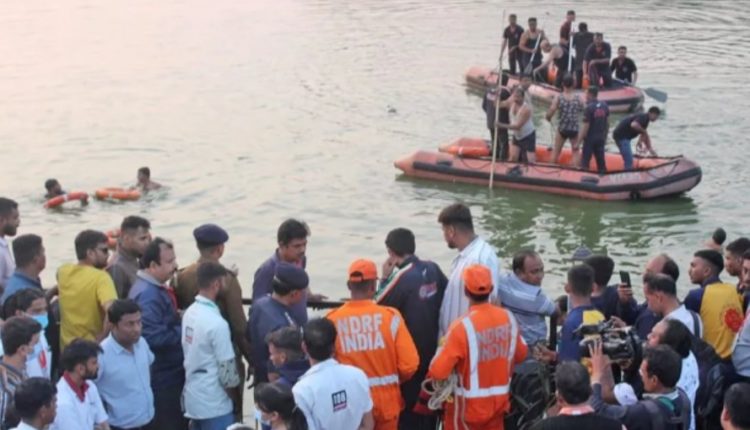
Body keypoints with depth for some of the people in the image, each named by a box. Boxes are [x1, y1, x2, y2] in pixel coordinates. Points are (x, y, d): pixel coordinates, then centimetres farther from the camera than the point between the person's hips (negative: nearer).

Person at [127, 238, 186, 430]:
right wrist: (185, 331, -18)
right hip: (161, 378, -10)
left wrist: (180, 322, 3)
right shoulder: (148, 294, -22)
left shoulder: (155, 289, 10)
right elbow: (154, 337, -29)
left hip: (169, 373, 10)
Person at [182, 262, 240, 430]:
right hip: (214, 404, -8)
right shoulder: (217, 323, -23)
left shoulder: (189, 313, 2)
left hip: (193, 399, 8)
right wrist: (236, 380, 2)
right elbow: (227, 373, -18)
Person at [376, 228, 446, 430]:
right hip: (433, 347, 7)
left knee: (407, 403, 5)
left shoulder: (402, 278, -21)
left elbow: (378, 308, -12)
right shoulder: (432, 269, -3)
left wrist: (385, 278, -6)